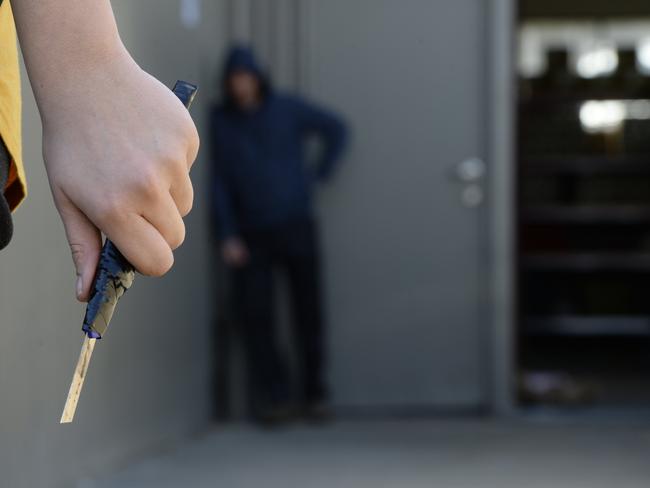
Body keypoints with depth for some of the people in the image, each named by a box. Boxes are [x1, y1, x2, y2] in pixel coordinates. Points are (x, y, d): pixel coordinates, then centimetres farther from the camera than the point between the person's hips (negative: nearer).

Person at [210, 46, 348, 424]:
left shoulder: (288, 110, 1)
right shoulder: (222, 121, 3)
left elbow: (336, 129, 13)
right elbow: (220, 181, 2)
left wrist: (321, 172, 5)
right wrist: (228, 235, -5)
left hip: (296, 225, -1)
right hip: (251, 235, 1)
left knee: (309, 311, 0)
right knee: (256, 316, -7)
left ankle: (315, 395, 8)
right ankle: (274, 397, 0)